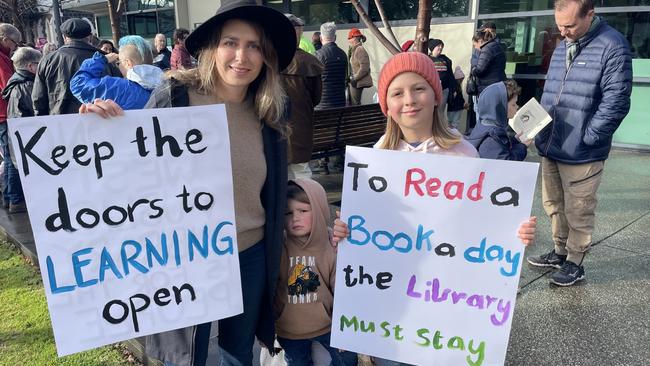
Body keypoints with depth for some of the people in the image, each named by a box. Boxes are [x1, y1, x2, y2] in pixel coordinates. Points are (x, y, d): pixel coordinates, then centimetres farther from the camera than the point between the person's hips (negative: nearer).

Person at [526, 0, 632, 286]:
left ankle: (575, 263, 22)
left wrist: (584, 137, -16)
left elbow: (616, 102, -15)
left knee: (578, 211, 6)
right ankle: (559, 252, 35)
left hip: (580, 153, -7)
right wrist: (539, 129, 6)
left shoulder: (612, 46, -11)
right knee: (553, 204, 18)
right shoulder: (562, 48, 12)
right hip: (550, 147, 7)